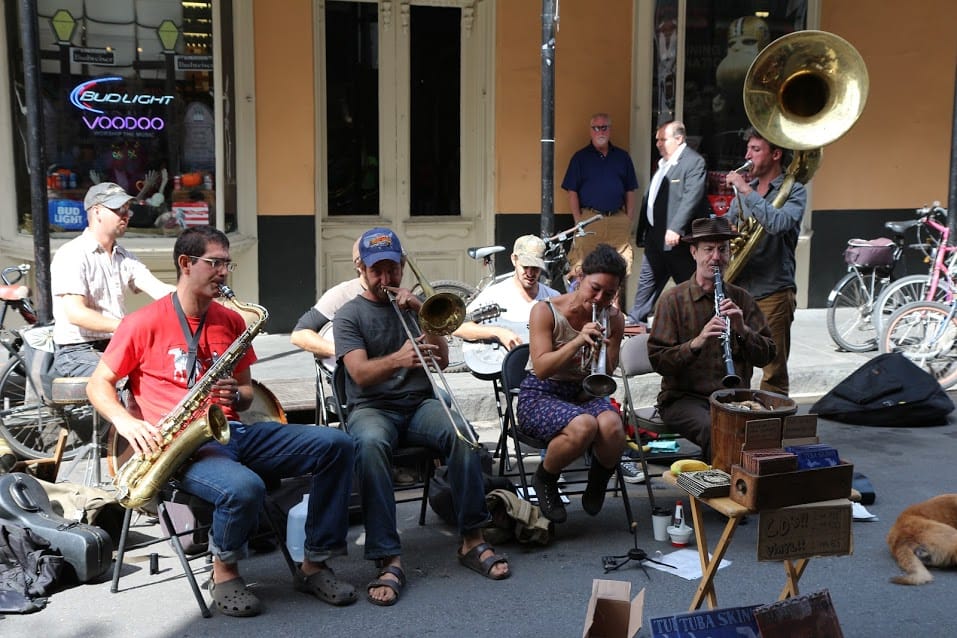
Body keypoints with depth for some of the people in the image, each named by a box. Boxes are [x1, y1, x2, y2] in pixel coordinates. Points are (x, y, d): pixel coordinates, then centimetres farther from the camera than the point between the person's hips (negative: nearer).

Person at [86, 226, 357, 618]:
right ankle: (224, 573, -4)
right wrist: (125, 421, -19)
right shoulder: (143, 323, -1)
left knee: (336, 445, -13)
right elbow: (98, 384, 2)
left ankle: (314, 565, -6)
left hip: (233, 432, 6)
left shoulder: (230, 321, 14)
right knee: (245, 488, -38)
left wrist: (236, 396, -5)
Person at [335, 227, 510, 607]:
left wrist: (421, 312, -7)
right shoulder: (349, 315, 7)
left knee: (461, 431, -32)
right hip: (372, 408, -2)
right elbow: (360, 374, -10)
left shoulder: (417, 304, 17)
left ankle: (472, 540, -21)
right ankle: (389, 560, -37)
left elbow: (442, 361, 5)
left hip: (420, 404, 3)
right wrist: (397, 359, -31)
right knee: (369, 444, -39)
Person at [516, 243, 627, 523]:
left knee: (612, 427, -33)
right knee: (583, 426, -37)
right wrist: (578, 342, -28)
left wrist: (604, 347, -22)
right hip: (540, 395, -3)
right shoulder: (546, 311, -8)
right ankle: (544, 480, -4)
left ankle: (596, 487, 1)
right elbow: (541, 369, -17)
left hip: (585, 394, 4)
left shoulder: (613, 319, 3)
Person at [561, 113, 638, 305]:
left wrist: (629, 219, 5)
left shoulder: (622, 157, 15)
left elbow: (630, 191, 16)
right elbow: (572, 192, 3)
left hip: (618, 221, 3)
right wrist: (578, 221, -5)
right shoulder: (580, 157, 7)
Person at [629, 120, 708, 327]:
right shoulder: (662, 163, 17)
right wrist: (642, 233, 16)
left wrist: (676, 229, -29)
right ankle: (635, 321, 24)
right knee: (647, 282, 15)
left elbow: (692, 198, -22)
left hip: (677, 240, -9)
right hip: (655, 239, 9)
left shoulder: (694, 162, -11)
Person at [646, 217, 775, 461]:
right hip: (684, 398, -3)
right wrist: (697, 342, -24)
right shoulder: (673, 299, -2)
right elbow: (658, 361, -9)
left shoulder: (741, 299, 9)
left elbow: (766, 356, 5)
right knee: (715, 432, -34)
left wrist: (742, 330, -13)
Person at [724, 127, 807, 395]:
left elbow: (777, 224, -25)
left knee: (774, 373, 0)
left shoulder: (794, 191, -5)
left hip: (773, 292, -6)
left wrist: (746, 190, -20)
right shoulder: (744, 188, 12)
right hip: (739, 288, 6)